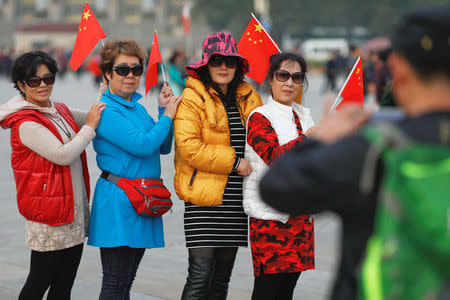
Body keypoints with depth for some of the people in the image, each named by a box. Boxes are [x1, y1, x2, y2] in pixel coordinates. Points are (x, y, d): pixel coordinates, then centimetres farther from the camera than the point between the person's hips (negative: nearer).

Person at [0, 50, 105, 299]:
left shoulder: (61, 111, 10)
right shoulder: (25, 123, -15)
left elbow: (95, 119, 25)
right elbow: (63, 155, -22)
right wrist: (89, 128, -14)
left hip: (74, 212, 8)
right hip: (49, 219, -8)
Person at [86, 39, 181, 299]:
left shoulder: (137, 107, 15)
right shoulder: (106, 111, -13)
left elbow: (163, 147, 15)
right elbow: (142, 145, -21)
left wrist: (164, 110, 4)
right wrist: (167, 116, -9)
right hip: (118, 202, -9)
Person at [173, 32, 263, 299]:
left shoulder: (249, 97, 13)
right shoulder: (191, 99, -6)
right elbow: (188, 147, -16)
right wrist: (233, 161, -15)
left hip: (236, 200, 6)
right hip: (204, 198, -6)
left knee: (222, 278, 12)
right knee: (200, 276, -10)